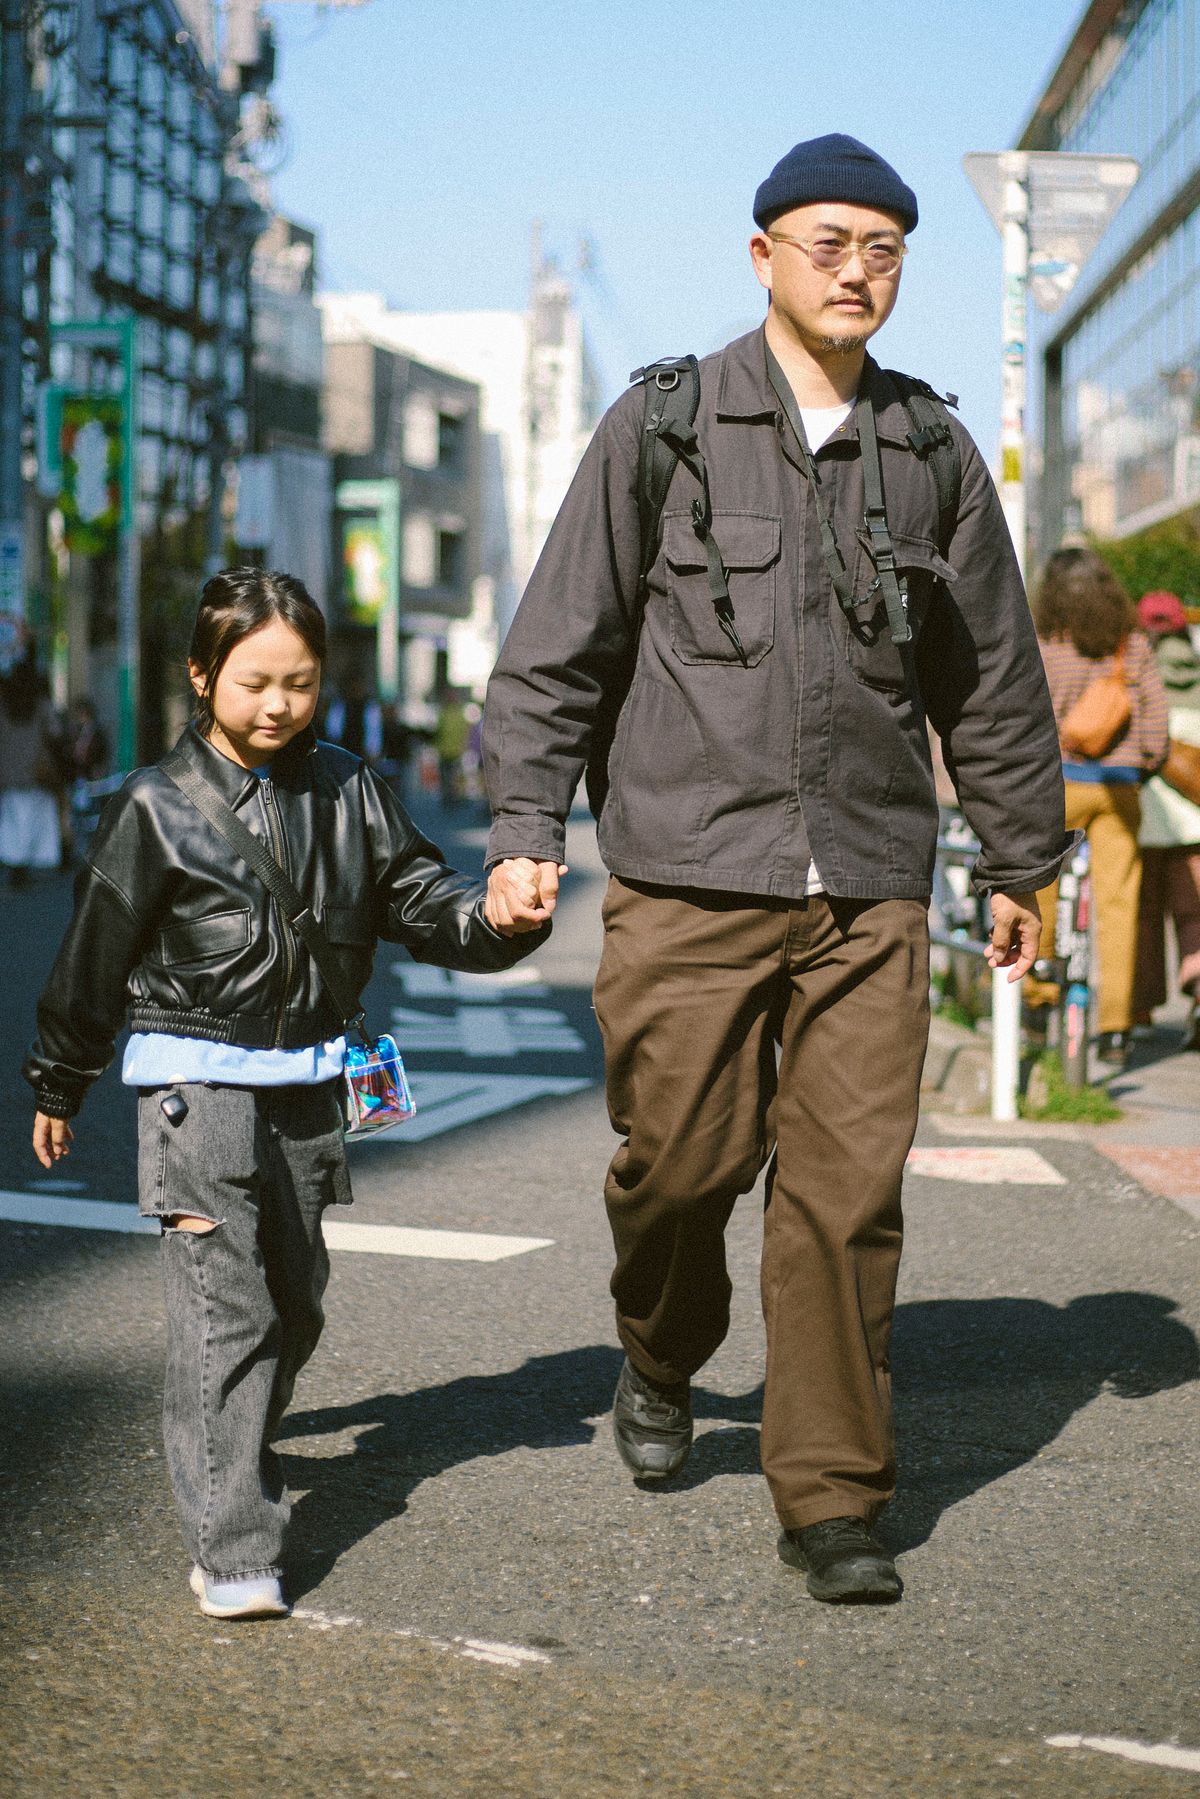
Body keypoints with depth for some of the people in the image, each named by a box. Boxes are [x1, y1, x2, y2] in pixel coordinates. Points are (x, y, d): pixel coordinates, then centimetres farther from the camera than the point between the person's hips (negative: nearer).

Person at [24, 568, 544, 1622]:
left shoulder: (349, 792, 4)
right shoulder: (158, 808, -6)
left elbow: (421, 901, 5)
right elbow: (96, 953, 2)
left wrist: (497, 920, -17)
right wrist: (59, 1086, 9)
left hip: (308, 1082, 5)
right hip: (198, 1081, -5)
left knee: (294, 1300, 15)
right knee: (223, 1307, -11)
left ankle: (237, 1463, 40)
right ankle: (231, 1548, -10)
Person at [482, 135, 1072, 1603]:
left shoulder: (935, 459, 11)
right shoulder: (660, 428, 4)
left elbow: (993, 683, 19)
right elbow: (558, 646, 4)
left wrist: (1020, 862, 21)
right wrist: (523, 831, -2)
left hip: (870, 889, 2)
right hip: (686, 877, -2)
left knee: (848, 1190, -2)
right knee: (683, 1156, 0)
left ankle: (832, 1498, 9)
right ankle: (660, 1357, 32)